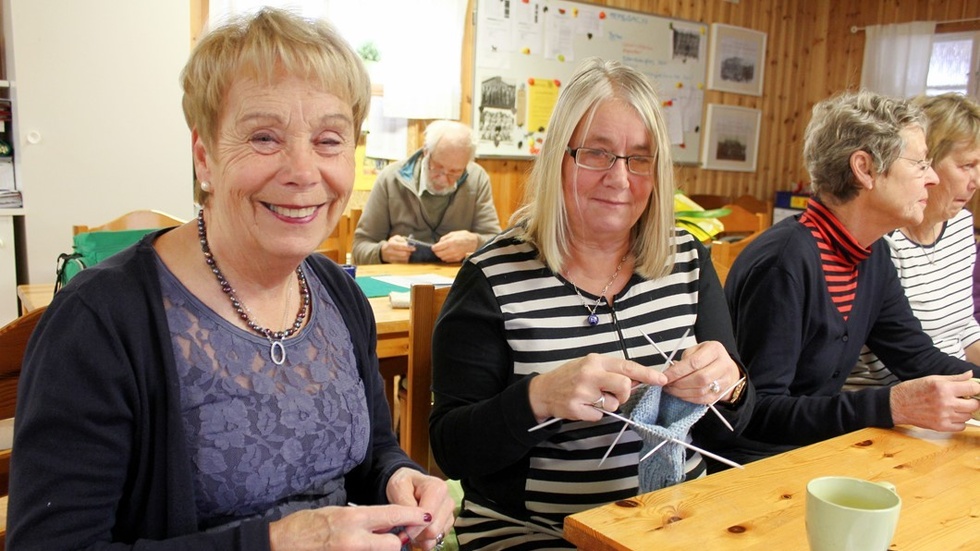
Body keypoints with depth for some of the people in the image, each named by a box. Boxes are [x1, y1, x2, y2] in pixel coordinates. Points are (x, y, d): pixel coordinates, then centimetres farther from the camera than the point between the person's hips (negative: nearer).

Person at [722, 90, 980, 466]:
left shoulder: (874, 255, 6)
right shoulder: (786, 261, -24)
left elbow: (919, 358, 12)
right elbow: (758, 411, -26)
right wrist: (892, 406, -31)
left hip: (817, 451, 9)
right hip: (756, 461, -8)